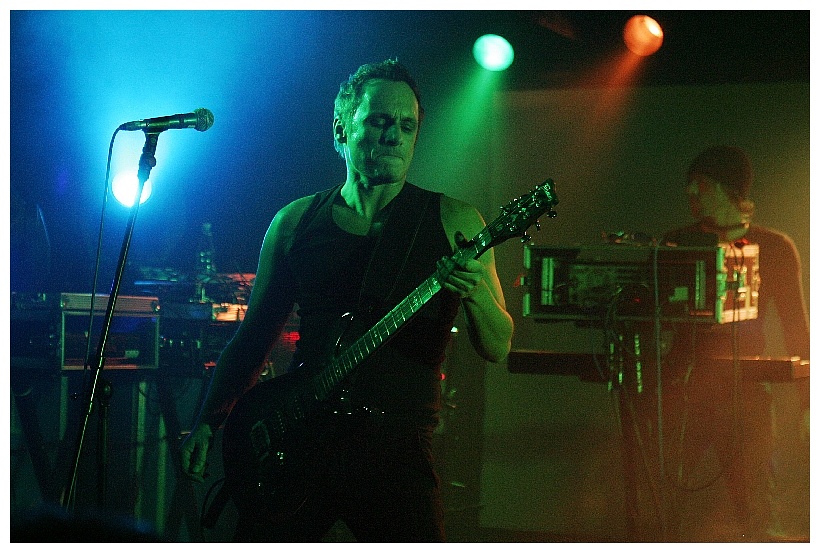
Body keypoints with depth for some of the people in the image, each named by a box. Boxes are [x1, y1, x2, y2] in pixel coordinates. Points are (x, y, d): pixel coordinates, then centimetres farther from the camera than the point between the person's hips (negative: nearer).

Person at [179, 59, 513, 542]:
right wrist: (208, 423, 8)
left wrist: (477, 298, -20)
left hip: (398, 452, -2)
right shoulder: (294, 222, 10)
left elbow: (497, 348, 1)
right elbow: (253, 337, 17)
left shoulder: (453, 221, 4)